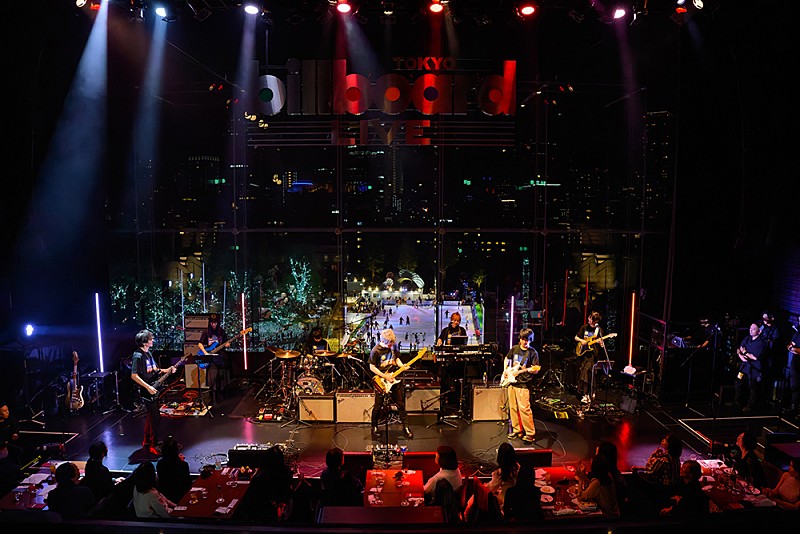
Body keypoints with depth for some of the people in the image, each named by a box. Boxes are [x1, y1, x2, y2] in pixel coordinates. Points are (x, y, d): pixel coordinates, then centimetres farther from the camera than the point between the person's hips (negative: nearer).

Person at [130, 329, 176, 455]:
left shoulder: (148, 353, 11)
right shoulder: (138, 356, -18)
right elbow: (134, 375, -22)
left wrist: (166, 370, 6)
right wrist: (148, 387, -26)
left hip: (154, 390, 9)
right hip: (147, 392, -9)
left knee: (151, 416, 16)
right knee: (156, 418, -7)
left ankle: (146, 441, 28)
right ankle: (153, 445, 2)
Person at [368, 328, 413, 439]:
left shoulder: (393, 347, -1)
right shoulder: (376, 350, -17)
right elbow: (372, 367, -13)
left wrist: (402, 366, -6)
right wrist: (385, 376, -16)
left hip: (394, 379, 4)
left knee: (400, 404, 8)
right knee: (378, 406, 6)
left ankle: (406, 427, 19)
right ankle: (374, 427, 25)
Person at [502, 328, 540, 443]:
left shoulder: (533, 352, -6)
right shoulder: (514, 349, 8)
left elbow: (536, 370, -9)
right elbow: (507, 359, 25)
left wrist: (528, 369, -29)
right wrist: (505, 371, 13)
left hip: (523, 384, -6)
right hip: (511, 381, 6)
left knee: (524, 408, -11)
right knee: (513, 408, 11)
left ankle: (530, 433, -2)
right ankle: (517, 430, 24)